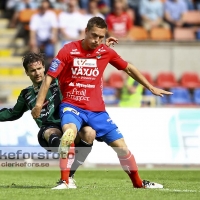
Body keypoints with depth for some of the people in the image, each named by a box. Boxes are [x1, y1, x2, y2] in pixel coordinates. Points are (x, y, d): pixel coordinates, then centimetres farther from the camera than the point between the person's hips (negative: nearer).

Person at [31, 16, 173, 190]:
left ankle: (138, 183, 27)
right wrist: (39, 104, -17)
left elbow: (128, 68, 16)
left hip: (97, 110, 4)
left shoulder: (106, 52, 1)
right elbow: (49, 77, -9)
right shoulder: (68, 51, -10)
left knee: (121, 146, 4)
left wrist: (151, 88, 18)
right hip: (72, 106, -4)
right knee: (69, 132, -36)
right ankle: (64, 181, -30)